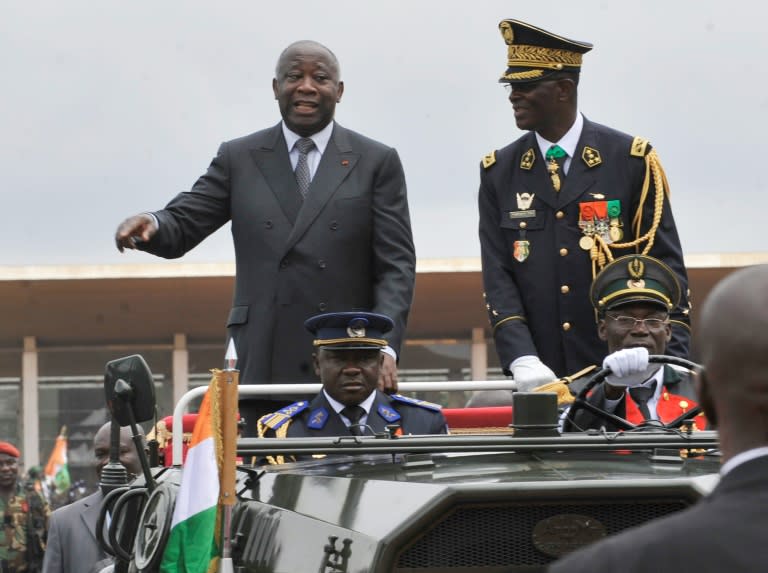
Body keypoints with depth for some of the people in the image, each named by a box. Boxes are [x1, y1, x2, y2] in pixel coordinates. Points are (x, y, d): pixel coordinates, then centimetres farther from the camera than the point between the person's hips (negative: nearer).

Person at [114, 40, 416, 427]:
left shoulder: (376, 162, 8)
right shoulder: (239, 159, 13)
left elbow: (396, 264, 2)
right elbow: (182, 226, 7)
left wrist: (384, 346, -13)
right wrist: (151, 226, -18)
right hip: (263, 367, 1)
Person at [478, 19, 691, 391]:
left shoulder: (632, 160, 1)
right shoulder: (499, 173, 8)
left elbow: (665, 264, 0)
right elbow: (498, 275, 2)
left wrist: (669, 361, -11)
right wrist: (521, 358, -14)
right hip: (543, 376, 2)